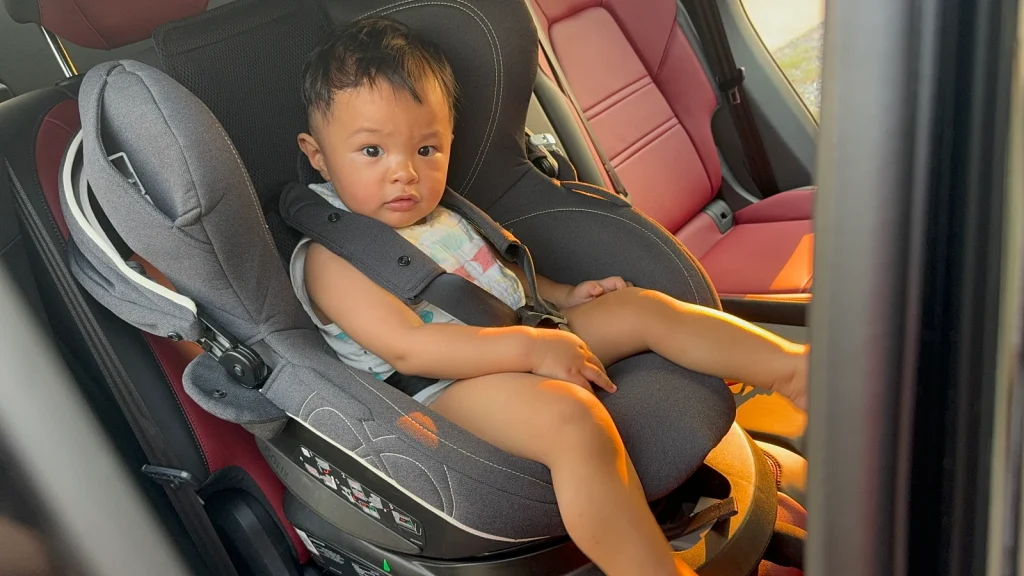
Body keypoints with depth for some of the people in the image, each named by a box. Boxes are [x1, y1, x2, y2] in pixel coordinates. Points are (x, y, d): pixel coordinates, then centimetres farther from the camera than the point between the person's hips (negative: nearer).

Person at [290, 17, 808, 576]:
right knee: (572, 416, -36)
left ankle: (795, 369, -1)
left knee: (641, 306, 0)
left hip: (529, 339, 9)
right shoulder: (332, 257, -9)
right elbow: (407, 347, -21)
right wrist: (529, 346, -25)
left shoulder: (437, 214, 16)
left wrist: (562, 295, 15)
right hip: (449, 388, -9)